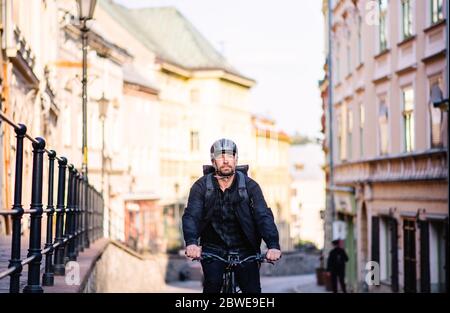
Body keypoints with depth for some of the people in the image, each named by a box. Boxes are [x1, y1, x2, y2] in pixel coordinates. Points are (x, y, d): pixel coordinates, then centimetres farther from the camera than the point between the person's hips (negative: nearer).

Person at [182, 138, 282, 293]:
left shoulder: (250, 186, -4)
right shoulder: (201, 186, -4)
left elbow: (264, 216, -14)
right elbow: (191, 216, -16)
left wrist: (273, 245, -32)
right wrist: (191, 243, -37)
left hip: (243, 249, 0)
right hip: (213, 248, 0)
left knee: (253, 289, -9)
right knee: (212, 285, -22)